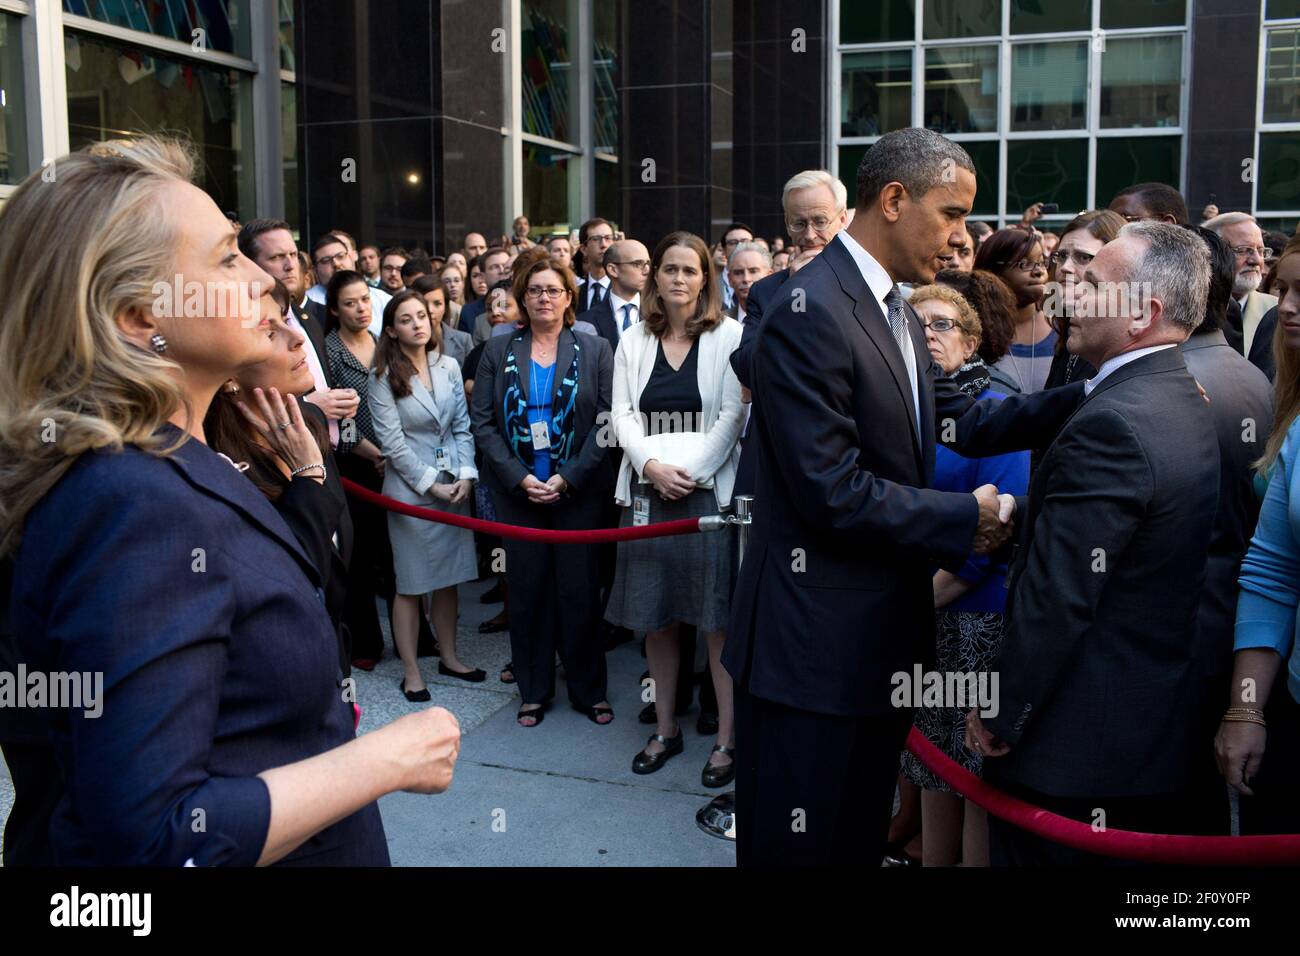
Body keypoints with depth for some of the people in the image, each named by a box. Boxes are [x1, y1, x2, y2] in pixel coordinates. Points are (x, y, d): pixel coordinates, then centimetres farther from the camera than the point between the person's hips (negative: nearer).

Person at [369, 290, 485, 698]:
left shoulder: (449, 367, 4)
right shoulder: (383, 377, -7)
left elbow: (463, 426, 5)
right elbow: (393, 441, -11)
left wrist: (465, 476, -7)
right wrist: (431, 485, -12)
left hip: (455, 486, 4)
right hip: (410, 490, -4)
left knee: (449, 579, 12)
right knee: (411, 584, 3)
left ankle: (449, 657, 27)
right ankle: (411, 672, 13)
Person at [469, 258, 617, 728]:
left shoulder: (594, 350, 2)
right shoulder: (498, 350, 5)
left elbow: (606, 421, -4)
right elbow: (483, 421, 1)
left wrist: (569, 478, -13)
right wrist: (519, 477, -10)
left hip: (579, 490, -1)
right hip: (517, 490, 1)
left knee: (579, 589, 3)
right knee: (527, 589, 6)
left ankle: (588, 689, 18)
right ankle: (534, 690, 20)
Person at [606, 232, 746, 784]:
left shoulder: (729, 336, 0)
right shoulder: (635, 341, 11)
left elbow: (732, 416, -5)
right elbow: (622, 413, 5)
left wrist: (691, 471, -14)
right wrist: (653, 465, -12)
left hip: (710, 488, -4)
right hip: (647, 490, 4)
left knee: (719, 619, -1)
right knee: (655, 616, 10)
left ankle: (727, 739, 10)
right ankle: (665, 729, 23)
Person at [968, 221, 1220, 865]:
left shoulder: (1110, 425, -25)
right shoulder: (1185, 403, 6)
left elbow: (1054, 598, -24)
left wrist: (1000, 715, -15)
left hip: (1077, 746, -9)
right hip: (1160, 731, 9)